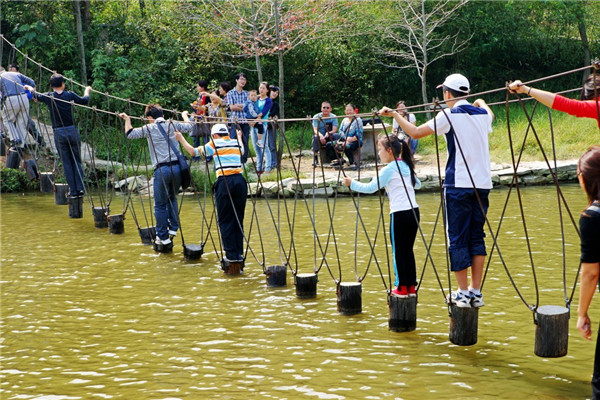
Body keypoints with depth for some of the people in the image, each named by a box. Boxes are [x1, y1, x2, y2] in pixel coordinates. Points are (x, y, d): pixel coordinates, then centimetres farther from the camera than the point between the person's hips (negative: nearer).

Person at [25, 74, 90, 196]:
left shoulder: (49, 97, 1)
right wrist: (87, 91, 38)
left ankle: (73, 190, 3)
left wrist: (30, 88, 44)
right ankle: (80, 188, 0)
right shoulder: (69, 95, 1)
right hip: (73, 131, 1)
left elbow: (36, 96, 21)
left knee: (66, 163, 4)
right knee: (77, 162, 8)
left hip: (59, 133, 0)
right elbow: (84, 100, 16)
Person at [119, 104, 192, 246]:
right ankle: (173, 228, 19)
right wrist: (184, 116, 44)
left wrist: (127, 119, 15)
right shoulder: (173, 125, 10)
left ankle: (163, 237, 7)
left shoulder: (149, 128, 1)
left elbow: (130, 134, -2)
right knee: (172, 198, 25)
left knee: (160, 204, 5)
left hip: (162, 169, -4)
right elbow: (189, 127, 24)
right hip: (177, 167, 4)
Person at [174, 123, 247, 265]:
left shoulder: (215, 144, 4)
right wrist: (239, 137, 61)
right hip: (239, 181, 5)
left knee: (225, 221, 2)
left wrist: (181, 138, 21)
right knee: (238, 219, 11)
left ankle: (231, 254, 0)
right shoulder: (236, 143, 18)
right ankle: (239, 253, 12)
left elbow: (193, 152, 7)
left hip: (224, 182, -5)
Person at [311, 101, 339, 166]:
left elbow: (334, 130, -12)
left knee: (336, 136, -30)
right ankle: (315, 158, -34)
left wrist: (328, 134, -34)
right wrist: (321, 136, -37)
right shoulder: (316, 117, -4)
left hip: (329, 137, 1)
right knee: (315, 137, -34)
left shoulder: (333, 117, -1)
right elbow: (315, 130, -15)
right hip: (320, 137, -1)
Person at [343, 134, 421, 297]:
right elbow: (417, 184, 29)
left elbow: (371, 188, -12)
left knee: (398, 251, 2)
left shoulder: (389, 169, -9)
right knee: (408, 250, 13)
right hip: (414, 211, 7)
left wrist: (352, 184, -4)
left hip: (399, 213, -7)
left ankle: (402, 287, 5)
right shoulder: (407, 166, 14)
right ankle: (411, 287, 14)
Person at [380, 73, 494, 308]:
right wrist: (482, 104, 58)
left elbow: (415, 132, -9)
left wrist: (395, 115, 4)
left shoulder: (450, 115, -6)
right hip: (482, 185, 6)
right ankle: (476, 292, 8)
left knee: (458, 239, 0)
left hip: (458, 185, -5)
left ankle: (463, 293, 0)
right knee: (477, 237, 10)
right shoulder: (482, 114, 12)